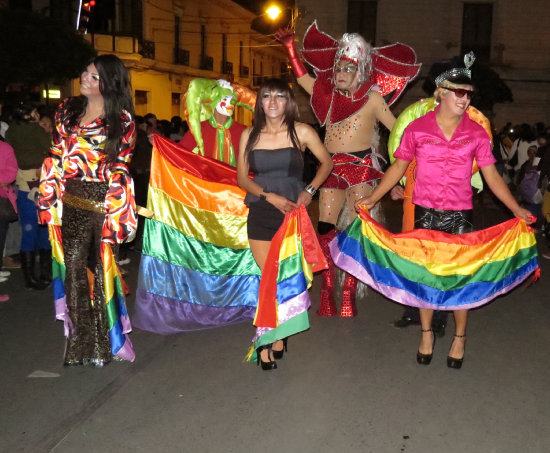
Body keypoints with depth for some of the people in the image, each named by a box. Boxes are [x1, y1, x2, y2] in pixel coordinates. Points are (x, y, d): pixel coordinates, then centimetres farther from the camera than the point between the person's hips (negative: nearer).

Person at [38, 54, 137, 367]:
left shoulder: (121, 118, 0)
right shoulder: (68, 111, 12)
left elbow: (120, 166, -3)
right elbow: (56, 156, 13)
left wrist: (116, 208, -10)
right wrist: (50, 195, 5)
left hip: (103, 200, -3)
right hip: (72, 201, 4)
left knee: (103, 267, 4)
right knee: (74, 266, 4)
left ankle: (104, 339, 18)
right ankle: (80, 340, 16)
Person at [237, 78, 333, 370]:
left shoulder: (301, 132, -1)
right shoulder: (250, 135, 3)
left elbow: (327, 162, 9)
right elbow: (242, 177, 5)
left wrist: (310, 191, -4)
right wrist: (270, 196, -10)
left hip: (292, 214, 0)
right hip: (261, 215, 1)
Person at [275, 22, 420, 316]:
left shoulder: (372, 97, 1)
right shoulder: (329, 93, 13)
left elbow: (397, 129, 1)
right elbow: (302, 77, 24)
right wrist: (290, 47, 20)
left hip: (360, 167, -4)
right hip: (332, 167, 4)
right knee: (325, 228, -3)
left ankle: (348, 295, 1)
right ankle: (327, 292, 6)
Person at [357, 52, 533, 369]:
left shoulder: (476, 133, -2)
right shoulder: (417, 129, -4)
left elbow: (491, 176, 1)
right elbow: (399, 167, 3)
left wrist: (517, 209, -5)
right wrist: (373, 198, -3)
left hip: (460, 214, 0)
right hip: (426, 212, 0)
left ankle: (459, 338, 24)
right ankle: (427, 334, 28)